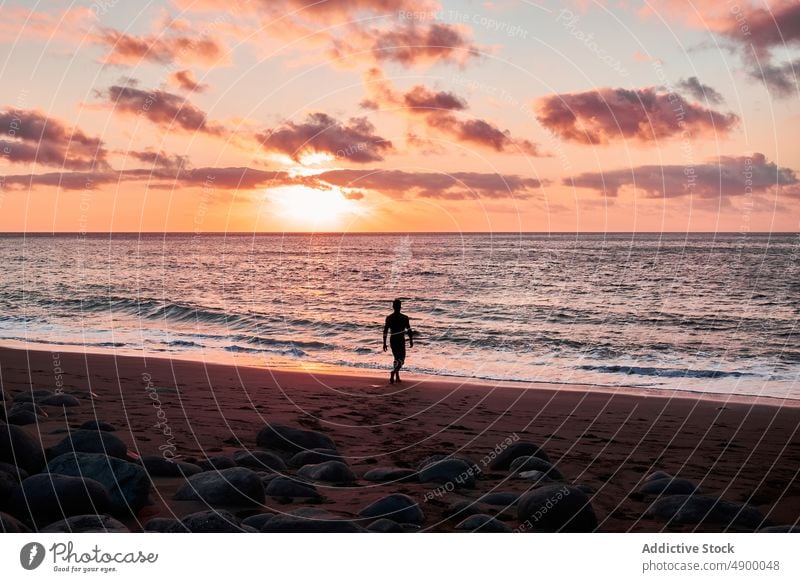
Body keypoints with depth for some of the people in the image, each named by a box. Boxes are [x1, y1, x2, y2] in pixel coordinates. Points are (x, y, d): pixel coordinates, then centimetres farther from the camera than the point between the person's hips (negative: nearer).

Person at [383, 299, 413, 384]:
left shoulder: (389, 318, -1)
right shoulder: (404, 318, -10)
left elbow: (385, 331, -1)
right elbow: (409, 330, -7)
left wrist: (384, 344, 4)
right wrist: (411, 341, 6)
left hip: (392, 340, 4)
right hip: (401, 340, -4)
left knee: (397, 358, 20)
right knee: (401, 360, 1)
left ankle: (397, 377, 25)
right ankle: (393, 374, -24)